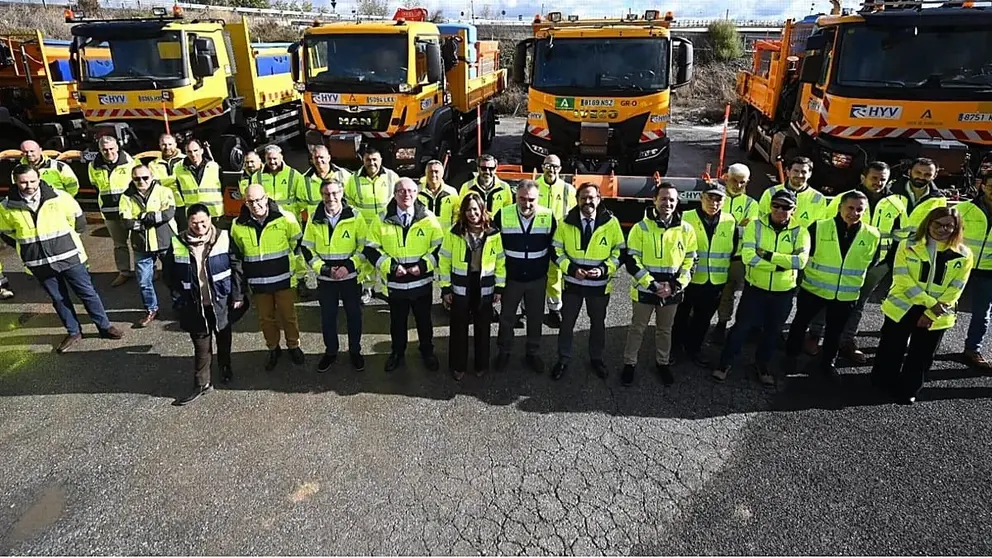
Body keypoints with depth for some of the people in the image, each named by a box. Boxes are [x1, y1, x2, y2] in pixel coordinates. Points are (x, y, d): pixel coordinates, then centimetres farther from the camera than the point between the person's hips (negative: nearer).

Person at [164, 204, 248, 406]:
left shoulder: (224, 238, -11)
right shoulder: (177, 244, -7)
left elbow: (237, 267, -6)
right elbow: (169, 272, 6)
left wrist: (238, 295, -7)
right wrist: (179, 296, 4)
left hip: (222, 301, 0)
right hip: (195, 305, 0)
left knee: (223, 337, 19)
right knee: (201, 344, 6)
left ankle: (225, 367, 43)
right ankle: (201, 383, 18)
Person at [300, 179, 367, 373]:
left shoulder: (354, 216, -9)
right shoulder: (315, 219, -3)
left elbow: (365, 245, -5)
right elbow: (308, 249, 1)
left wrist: (349, 266, -16)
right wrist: (324, 269, -12)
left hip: (351, 277, -1)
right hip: (325, 278, 2)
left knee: (354, 315, 11)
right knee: (327, 317, 13)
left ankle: (355, 351, 30)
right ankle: (330, 352, 31)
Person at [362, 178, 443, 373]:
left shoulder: (428, 218, -5)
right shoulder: (382, 220, -4)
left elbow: (439, 247, -1)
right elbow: (371, 249, -2)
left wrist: (423, 265, -14)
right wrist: (390, 266, -14)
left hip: (422, 282, 0)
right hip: (395, 283, 0)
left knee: (424, 320, 16)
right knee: (397, 321, 16)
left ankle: (427, 352, 36)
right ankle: (397, 353, 37)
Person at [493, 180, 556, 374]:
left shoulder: (548, 216, -11)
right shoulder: (502, 215, -13)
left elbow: (553, 247, 2)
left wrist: (545, 268, 3)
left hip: (538, 279, 1)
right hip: (511, 277, -1)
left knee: (535, 318, 15)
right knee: (506, 318, 13)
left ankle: (532, 353, 33)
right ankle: (504, 352, 33)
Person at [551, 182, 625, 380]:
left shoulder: (611, 222, -9)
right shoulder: (566, 222, -7)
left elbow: (619, 252, -2)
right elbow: (556, 251, -1)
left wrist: (605, 269, -18)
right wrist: (571, 268, -16)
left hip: (600, 284, 0)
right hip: (572, 282, 0)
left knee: (598, 322, 17)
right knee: (567, 322, 12)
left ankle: (596, 358, 38)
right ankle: (563, 359, 31)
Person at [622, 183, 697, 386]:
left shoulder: (687, 229, -2)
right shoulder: (641, 227, -10)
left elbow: (690, 261, 3)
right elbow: (632, 261, -10)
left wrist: (676, 285, -11)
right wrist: (652, 285, -17)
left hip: (672, 292, 2)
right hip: (644, 290, -2)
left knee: (665, 330, 19)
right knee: (637, 329, 11)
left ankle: (663, 363, 37)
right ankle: (629, 364, 27)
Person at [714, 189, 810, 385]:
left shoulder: (800, 231, -5)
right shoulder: (755, 226, -9)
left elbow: (801, 260, -21)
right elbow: (748, 257, -21)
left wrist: (768, 255, -24)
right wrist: (780, 264, -21)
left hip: (784, 291, 2)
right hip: (755, 287, -2)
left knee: (772, 331, 17)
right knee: (742, 326, 5)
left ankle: (762, 364, 38)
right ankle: (725, 362, 22)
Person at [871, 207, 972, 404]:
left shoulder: (963, 255, -3)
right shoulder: (908, 246, -7)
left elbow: (954, 291, -5)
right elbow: (902, 279, -13)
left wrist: (931, 314, -13)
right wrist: (930, 303, -20)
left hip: (937, 315, 1)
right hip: (902, 308, -1)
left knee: (921, 356, 10)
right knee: (891, 350, 9)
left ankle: (907, 390, 26)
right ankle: (883, 383, 29)